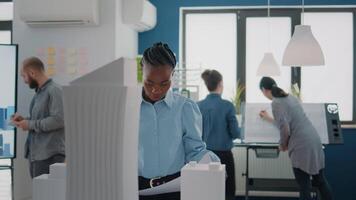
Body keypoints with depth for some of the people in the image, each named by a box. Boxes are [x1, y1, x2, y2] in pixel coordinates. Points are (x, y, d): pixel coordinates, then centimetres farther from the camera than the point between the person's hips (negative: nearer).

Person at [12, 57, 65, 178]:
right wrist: (24, 120, 8)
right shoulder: (39, 92, 16)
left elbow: (58, 120, -21)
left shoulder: (54, 91, -11)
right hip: (35, 153, 9)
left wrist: (30, 124, -14)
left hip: (50, 155, -9)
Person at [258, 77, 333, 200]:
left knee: (304, 187, 2)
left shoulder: (276, 103, -9)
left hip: (302, 145, -8)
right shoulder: (290, 97, 17)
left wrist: (282, 145, 3)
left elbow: (285, 130, -16)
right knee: (320, 181, 18)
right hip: (314, 140, 8)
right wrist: (269, 119, 41)